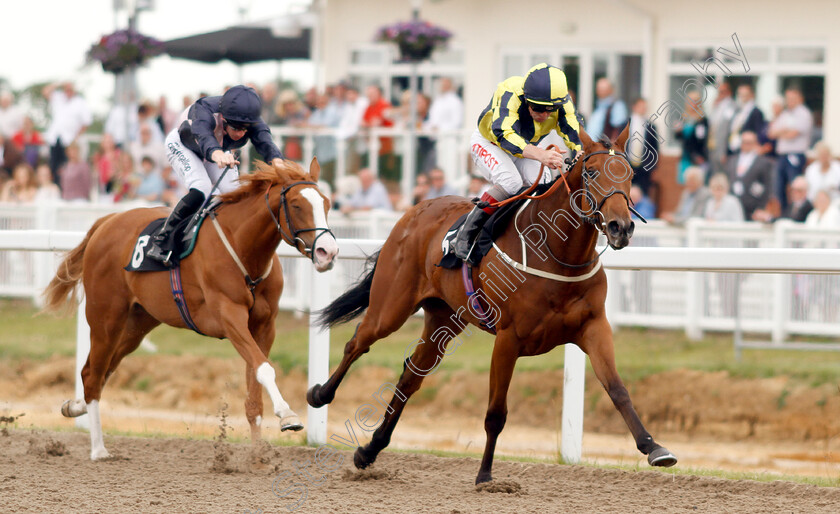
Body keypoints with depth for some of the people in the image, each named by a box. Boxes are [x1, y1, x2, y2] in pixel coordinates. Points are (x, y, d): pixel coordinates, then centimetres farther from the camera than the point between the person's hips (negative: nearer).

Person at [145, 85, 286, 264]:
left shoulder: (252, 121, -33)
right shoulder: (204, 111, -44)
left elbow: (265, 142, -51)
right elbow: (204, 137, -64)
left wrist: (277, 161, -74)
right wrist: (217, 154, -87)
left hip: (220, 151, 5)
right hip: (182, 146, -5)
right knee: (201, 191, -29)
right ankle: (160, 241, -21)